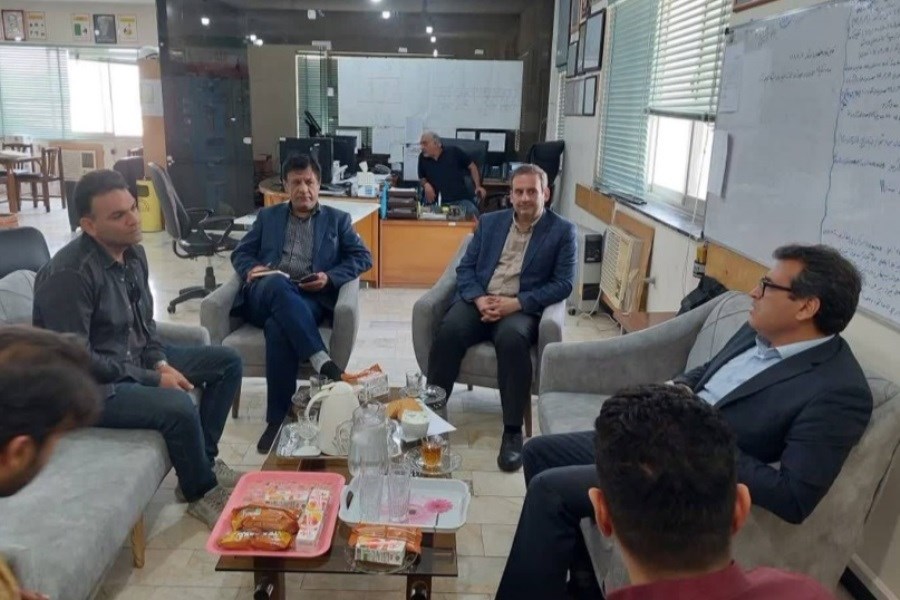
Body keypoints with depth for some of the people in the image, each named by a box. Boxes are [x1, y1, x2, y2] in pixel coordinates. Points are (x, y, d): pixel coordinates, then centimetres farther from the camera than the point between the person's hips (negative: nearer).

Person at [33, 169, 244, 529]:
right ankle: (201, 492, -2)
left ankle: (203, 461, 10)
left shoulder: (133, 252, 0)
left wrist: (160, 363, -6)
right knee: (179, 407, -31)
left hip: (137, 359, 9)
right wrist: (153, 378, -21)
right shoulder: (69, 274, -26)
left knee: (228, 362, 3)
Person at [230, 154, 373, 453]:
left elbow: (363, 257, 11)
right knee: (276, 284, -38)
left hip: (309, 298, -1)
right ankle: (321, 360, -43)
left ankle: (278, 419, -28)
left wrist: (330, 277, -6)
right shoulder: (268, 216, 25)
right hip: (265, 296, 1)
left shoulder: (337, 219, 20)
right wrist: (251, 269, -4)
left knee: (279, 327, -37)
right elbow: (240, 253, 21)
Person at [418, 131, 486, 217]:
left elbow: (472, 167, 15)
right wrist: (426, 185, 1)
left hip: (461, 200, -1)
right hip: (436, 203, 1)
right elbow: (422, 178, 25)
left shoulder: (454, 152, 7)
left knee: (472, 212, -32)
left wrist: (478, 186, 3)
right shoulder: (423, 158, 13)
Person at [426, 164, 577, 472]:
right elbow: (465, 268, 10)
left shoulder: (562, 231, 5)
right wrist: (479, 299, -11)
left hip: (522, 308, -3)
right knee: (448, 331, -29)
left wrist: (516, 303, -15)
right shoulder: (489, 222, 15)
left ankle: (513, 431, -23)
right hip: (479, 301, 3)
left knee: (512, 339, -36)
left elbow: (563, 283, -3)